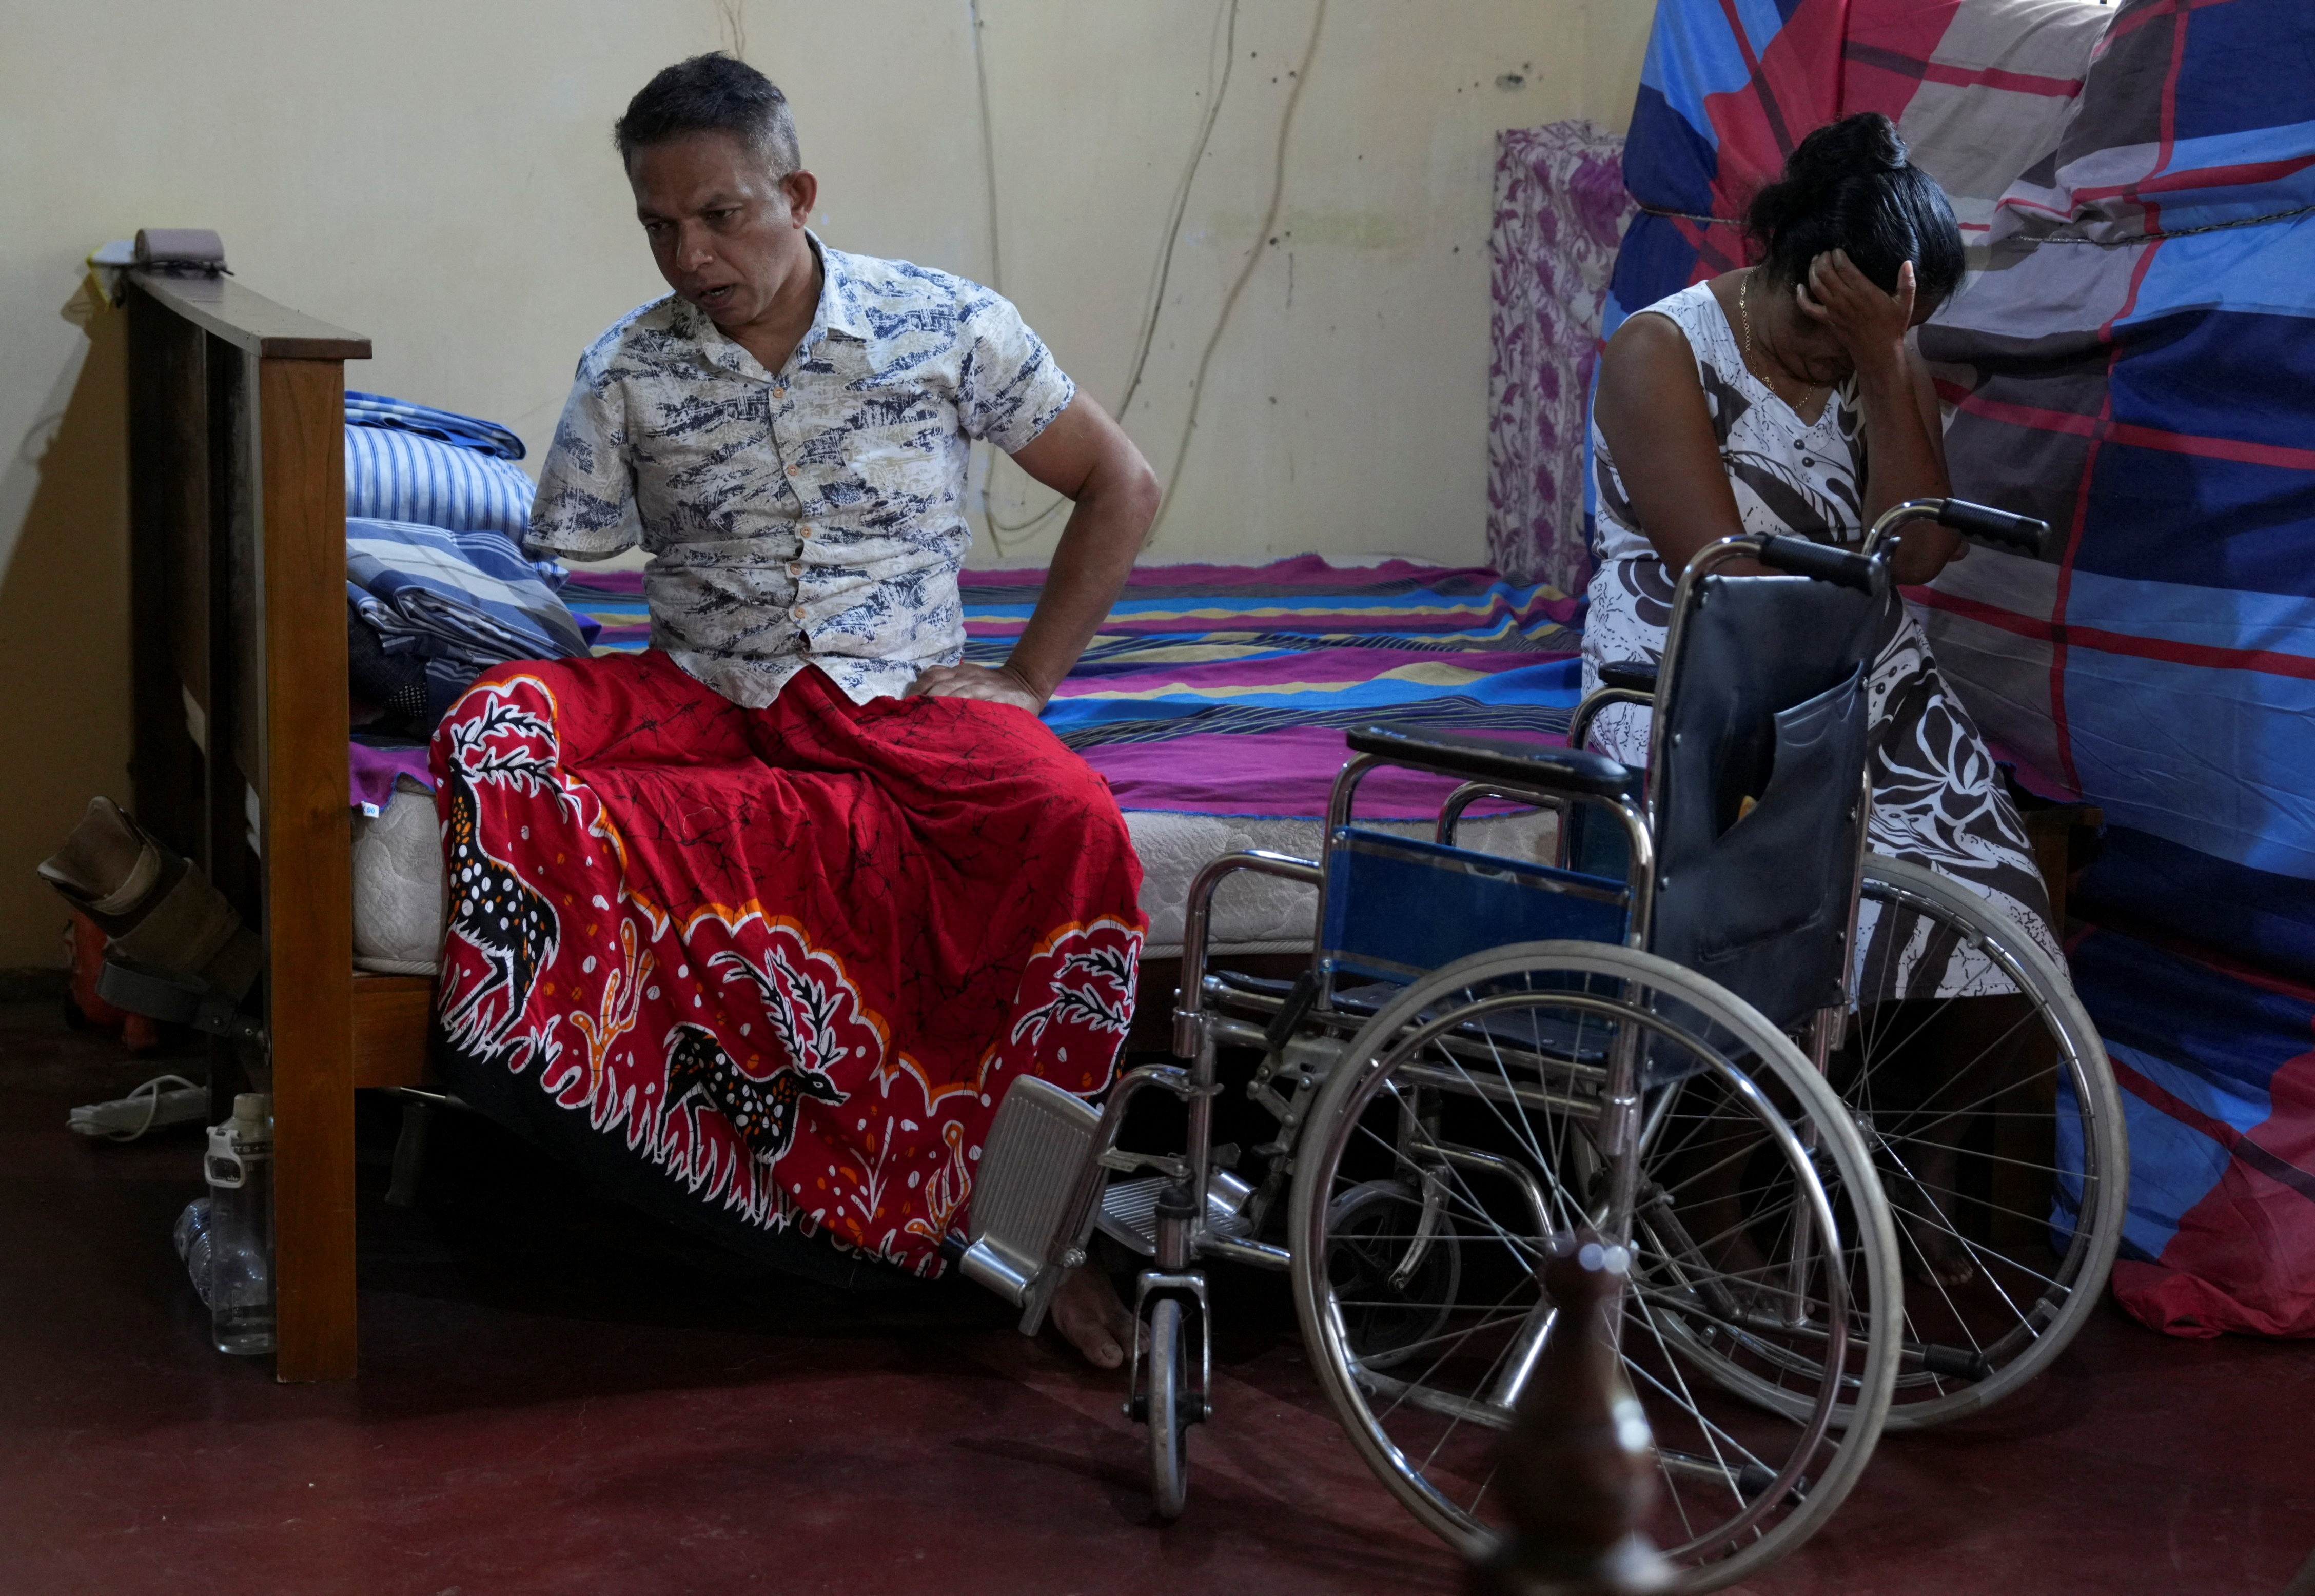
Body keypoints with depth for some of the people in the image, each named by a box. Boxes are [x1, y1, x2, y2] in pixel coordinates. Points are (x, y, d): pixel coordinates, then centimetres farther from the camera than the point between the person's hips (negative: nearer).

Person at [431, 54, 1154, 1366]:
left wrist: (1028, 679, 1)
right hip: (705, 702, 2)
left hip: (908, 702, -1)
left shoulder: (948, 325, 1)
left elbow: (1122, 487, 9)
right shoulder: (629, 375, 4)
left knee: (1079, 830, -35)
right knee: (501, 724, -31)